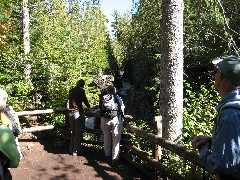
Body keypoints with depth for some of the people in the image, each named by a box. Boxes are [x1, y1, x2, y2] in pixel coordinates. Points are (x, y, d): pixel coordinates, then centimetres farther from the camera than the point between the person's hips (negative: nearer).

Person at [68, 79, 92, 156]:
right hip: (78, 112, -7)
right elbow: (85, 100, -1)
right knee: (78, 132, 1)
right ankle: (76, 151, 5)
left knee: (73, 132, 16)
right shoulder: (81, 90, -7)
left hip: (71, 113, 7)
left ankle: (72, 150, 22)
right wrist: (89, 107, 16)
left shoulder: (71, 91, 12)